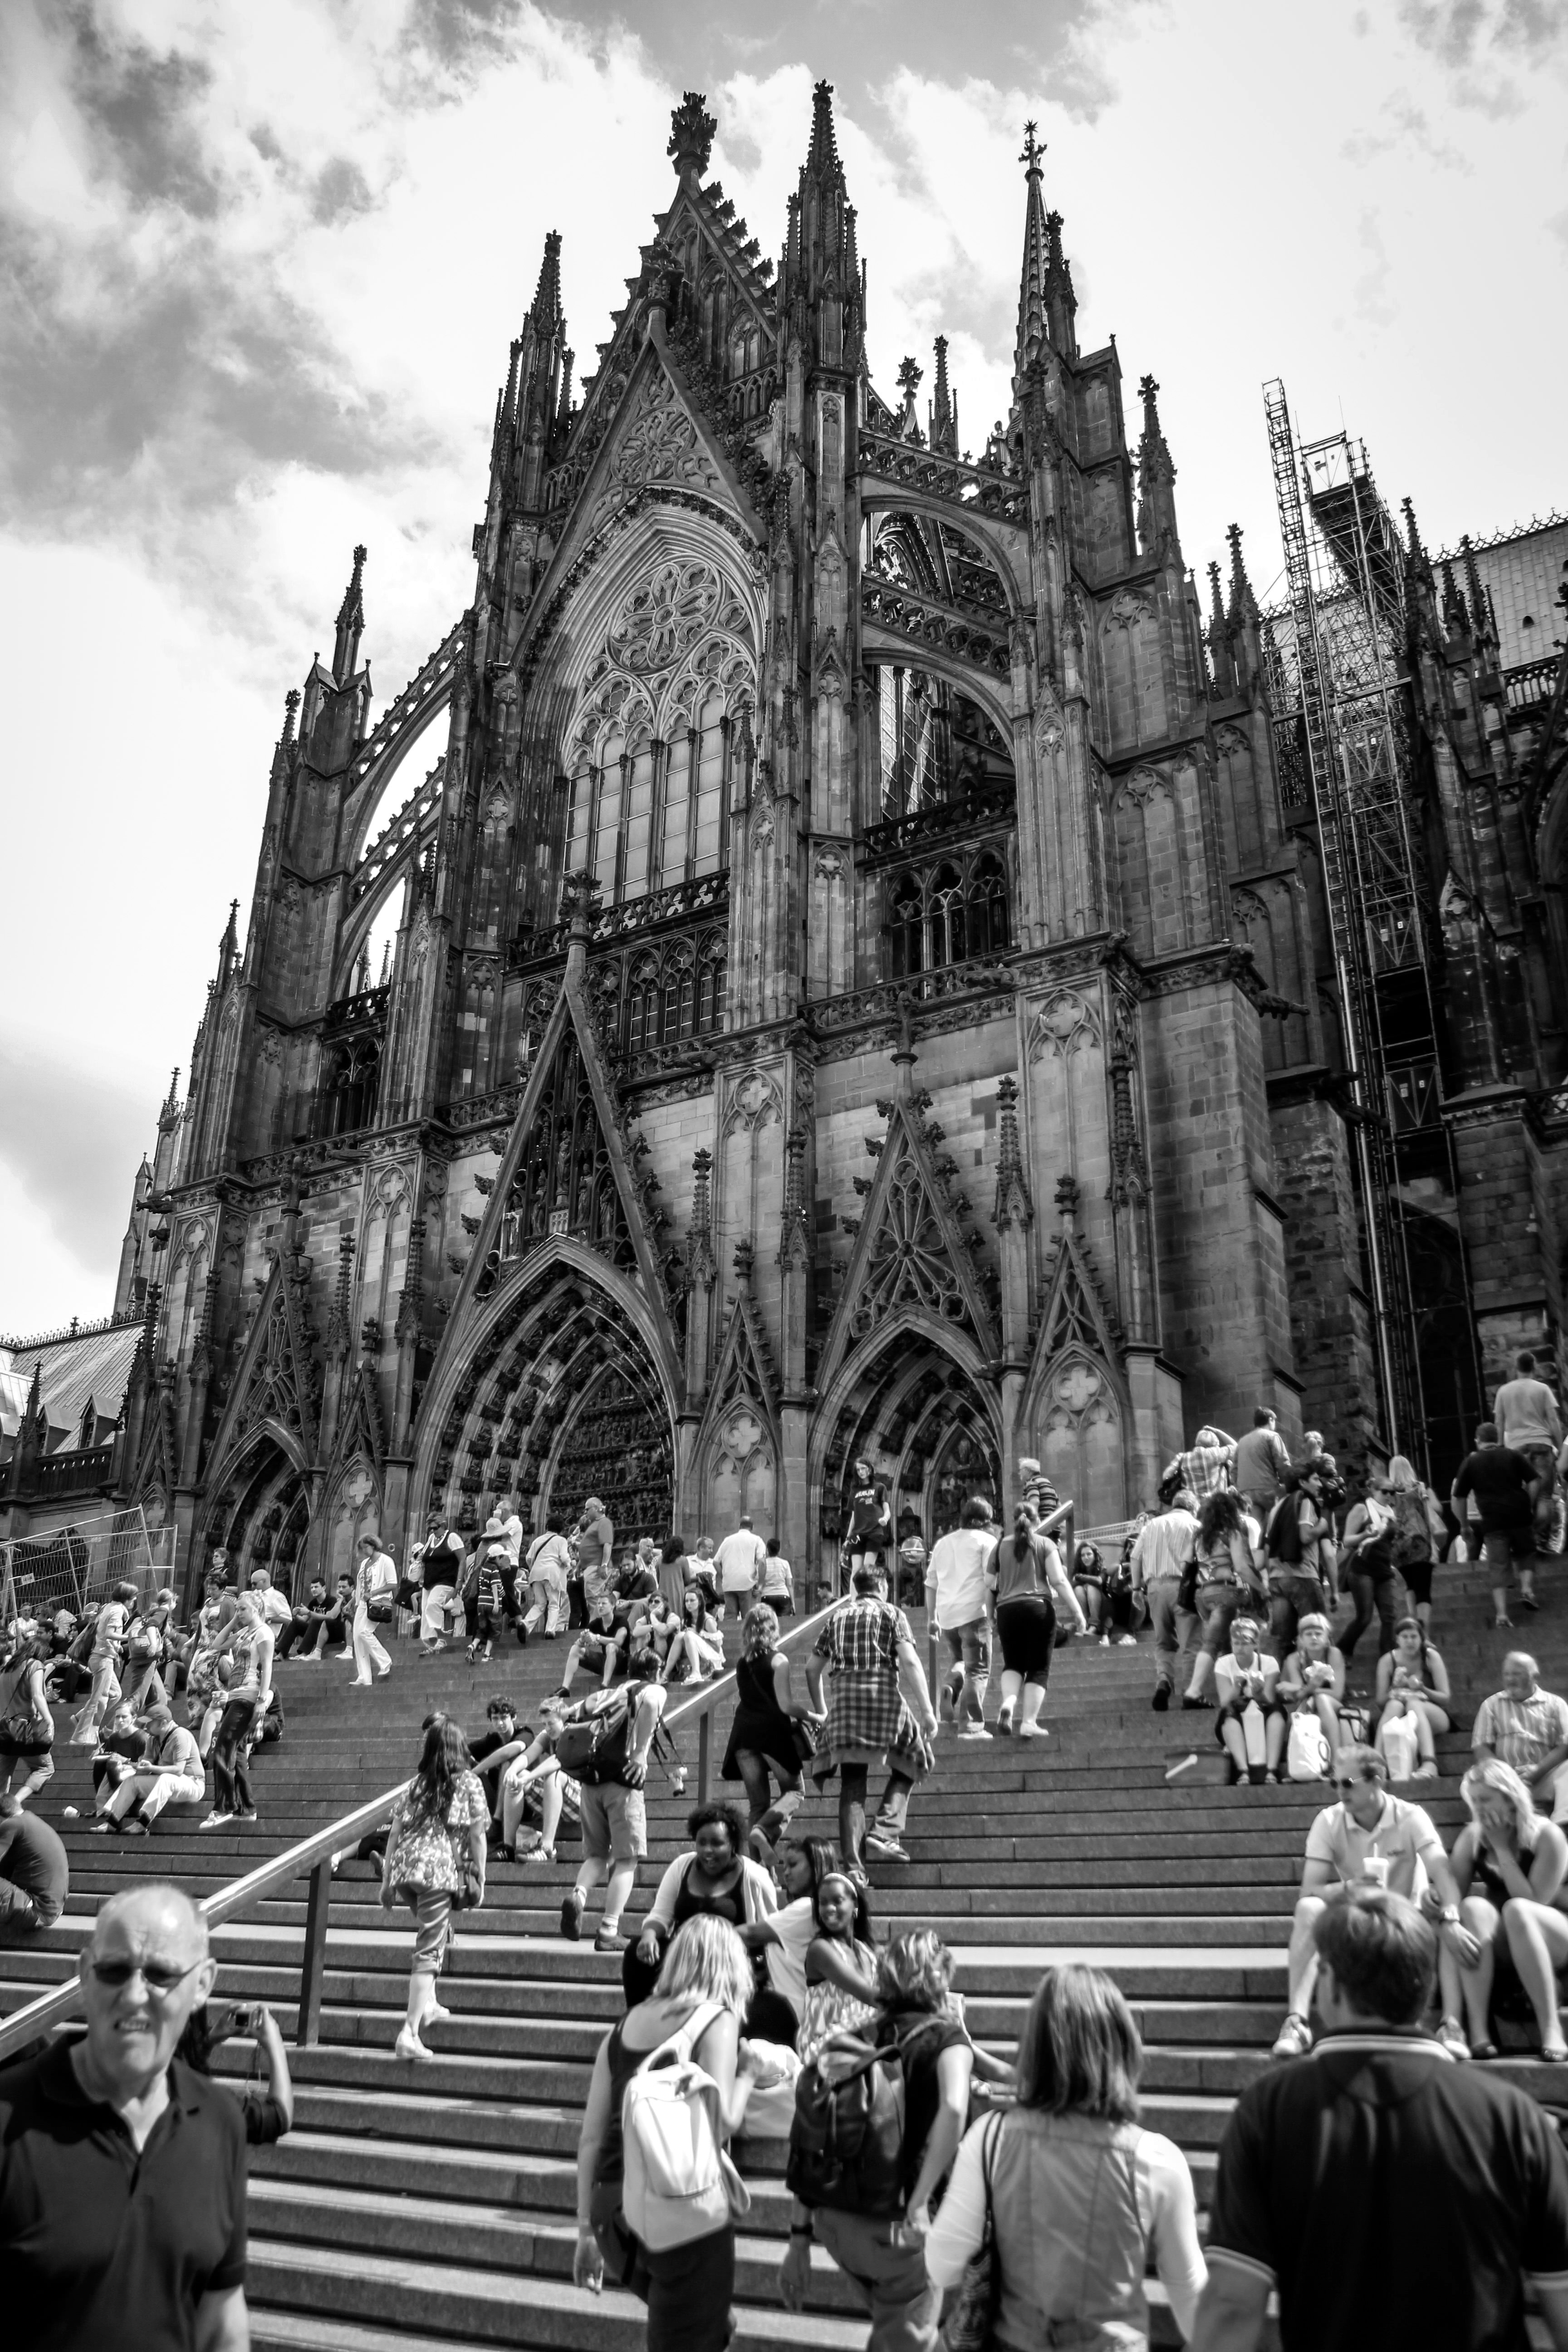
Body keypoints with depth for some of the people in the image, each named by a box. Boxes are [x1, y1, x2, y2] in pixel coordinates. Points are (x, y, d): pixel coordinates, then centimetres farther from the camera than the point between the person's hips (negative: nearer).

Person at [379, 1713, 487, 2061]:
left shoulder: (415, 1784, 15)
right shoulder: (469, 1782, 4)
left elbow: (395, 1834, 13)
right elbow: (476, 1836, 1)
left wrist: (387, 1881, 18)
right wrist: (479, 1879, 7)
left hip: (405, 1869, 5)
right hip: (441, 1871, -5)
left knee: (433, 1933, 28)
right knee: (429, 1950, -3)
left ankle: (427, 2004, 29)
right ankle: (409, 2033, -10)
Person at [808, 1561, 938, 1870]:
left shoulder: (838, 1616, 18)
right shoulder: (891, 1614, 7)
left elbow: (812, 1668, 19)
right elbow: (910, 1662, -6)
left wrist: (819, 1709, 30)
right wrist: (927, 1711, -7)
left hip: (843, 1704, 3)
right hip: (883, 1697, -3)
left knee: (852, 1784, 7)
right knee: (906, 1768, 16)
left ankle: (853, 1865, 1)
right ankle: (884, 1835, -2)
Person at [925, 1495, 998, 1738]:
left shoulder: (943, 1542, 20)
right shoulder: (986, 1541, 4)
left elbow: (931, 1583, 21)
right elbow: (991, 1581, -7)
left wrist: (933, 1618, 23)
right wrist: (992, 1613, -5)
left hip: (946, 1615, 5)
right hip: (974, 1611, -5)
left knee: (961, 1660, 23)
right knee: (978, 1671, -1)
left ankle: (952, 1687, -6)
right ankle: (971, 1726, -8)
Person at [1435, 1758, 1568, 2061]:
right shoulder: (1472, 1838, -2)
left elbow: (1533, 1902, -19)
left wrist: (1502, 1849, -19)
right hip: (1502, 1947, 3)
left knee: (1516, 1910, -35)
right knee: (1474, 1907, -30)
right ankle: (1478, 2033, -38)